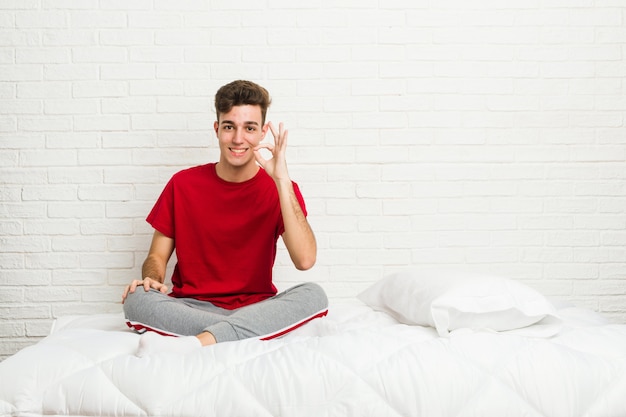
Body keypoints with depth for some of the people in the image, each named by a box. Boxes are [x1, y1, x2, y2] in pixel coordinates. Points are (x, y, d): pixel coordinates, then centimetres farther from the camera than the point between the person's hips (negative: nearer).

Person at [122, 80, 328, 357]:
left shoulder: (280, 188, -1)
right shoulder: (183, 184, 3)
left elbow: (305, 260, -17)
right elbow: (157, 255, 9)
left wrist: (281, 179, -20)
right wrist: (152, 279, -17)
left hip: (255, 309, 0)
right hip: (191, 308, 1)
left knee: (314, 296, -30)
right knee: (136, 299, -28)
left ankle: (192, 344, -38)